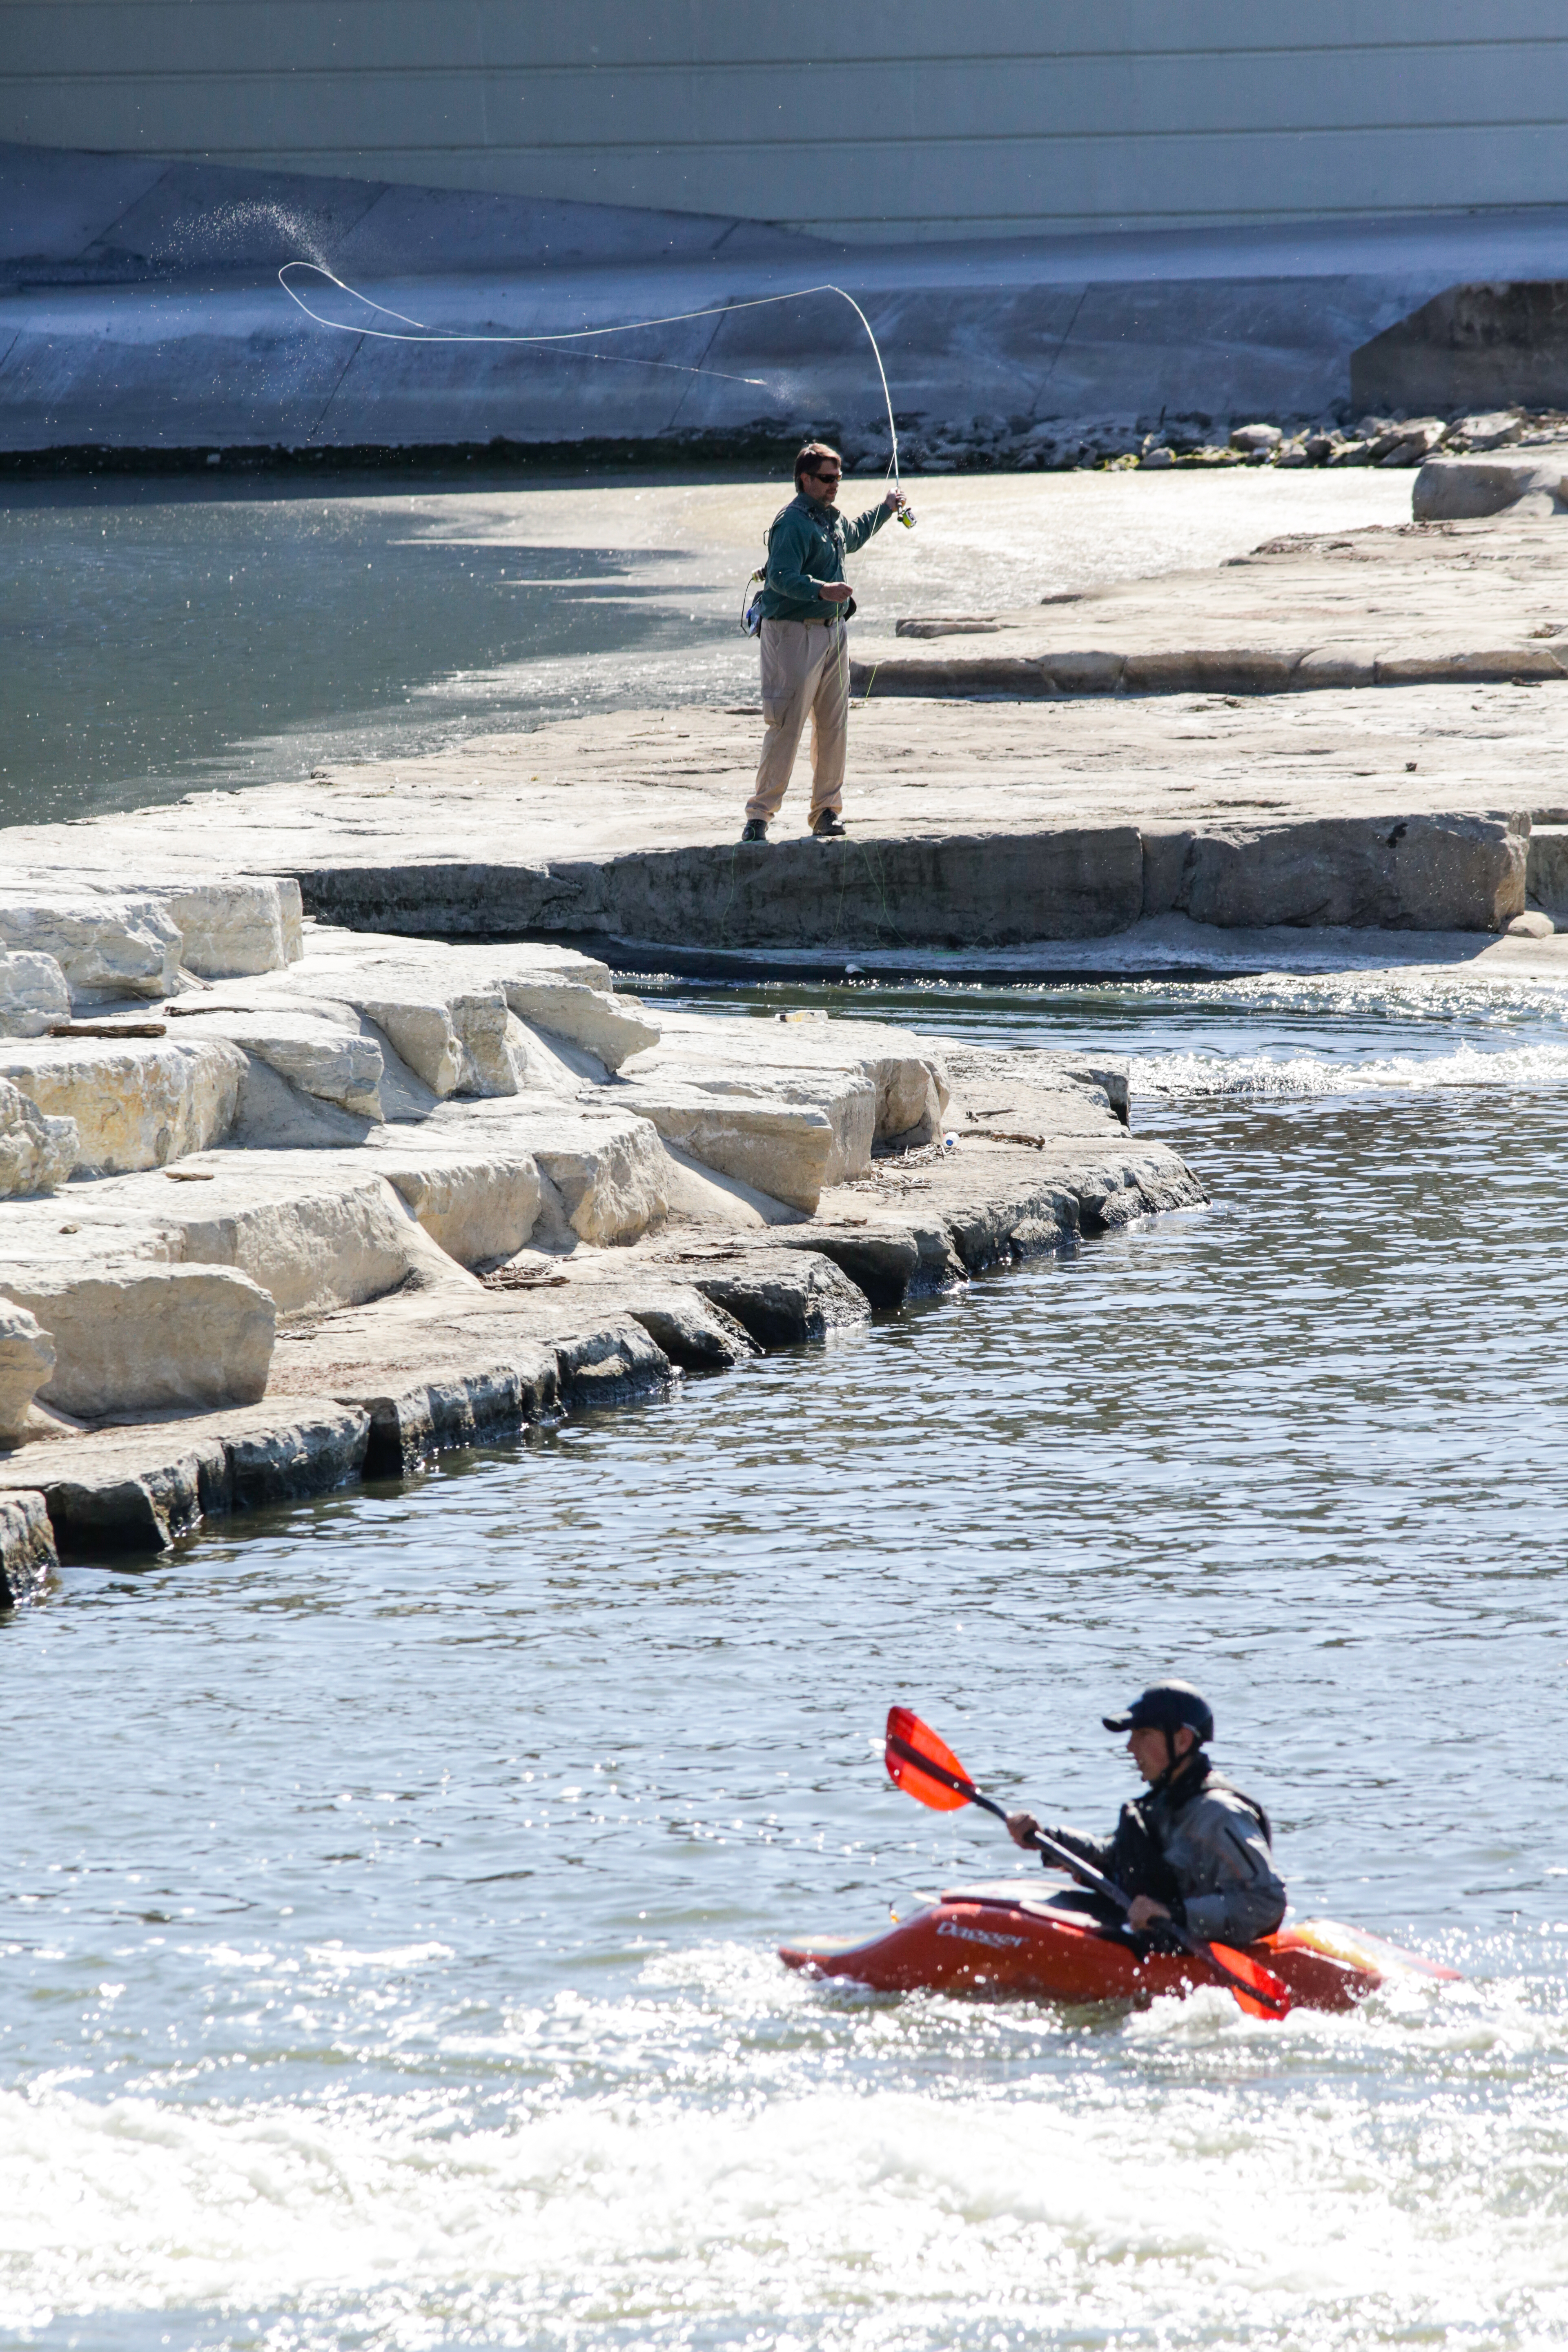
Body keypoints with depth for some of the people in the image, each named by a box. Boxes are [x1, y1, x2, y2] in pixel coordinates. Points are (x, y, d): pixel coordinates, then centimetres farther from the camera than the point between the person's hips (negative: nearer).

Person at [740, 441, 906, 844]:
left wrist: (885, 509, 43)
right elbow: (781, 577, -27)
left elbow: (853, 539, 40)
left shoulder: (831, 517, 15)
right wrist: (821, 590, -40)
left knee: (833, 726, 10)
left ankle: (827, 811, 19)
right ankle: (760, 815, -4)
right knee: (786, 728, -10)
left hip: (832, 631, 9)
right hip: (793, 633, -9)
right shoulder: (792, 523, -15)